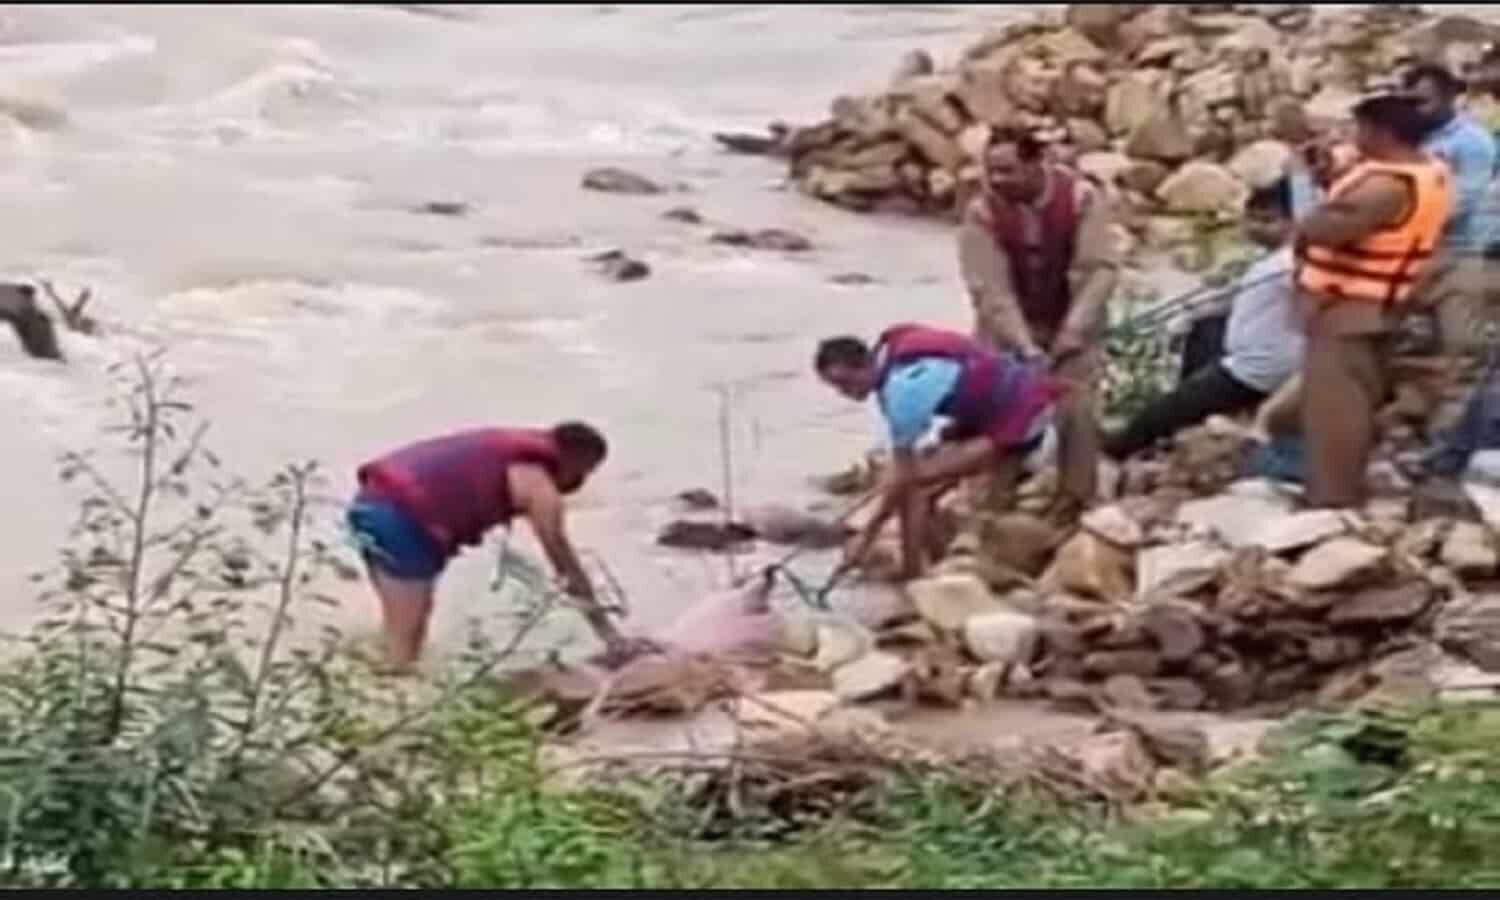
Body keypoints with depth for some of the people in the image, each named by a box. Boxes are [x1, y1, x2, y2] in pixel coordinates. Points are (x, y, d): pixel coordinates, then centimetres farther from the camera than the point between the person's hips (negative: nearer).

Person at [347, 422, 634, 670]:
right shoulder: (538, 482, 0)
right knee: (404, 637, -1)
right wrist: (607, 630, 7)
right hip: (403, 517, -9)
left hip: (372, 501, 9)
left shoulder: (511, 454, 25)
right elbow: (563, 556, 2)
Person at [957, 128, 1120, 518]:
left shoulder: (1081, 197, -22)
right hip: (1009, 328, 1)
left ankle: (1077, 503, 5)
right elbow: (990, 289, -23)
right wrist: (1024, 346, -32)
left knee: (1076, 411, -9)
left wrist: (1070, 333, -33)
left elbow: (1101, 269, -24)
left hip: (1071, 323, -1)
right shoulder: (982, 212, -21)